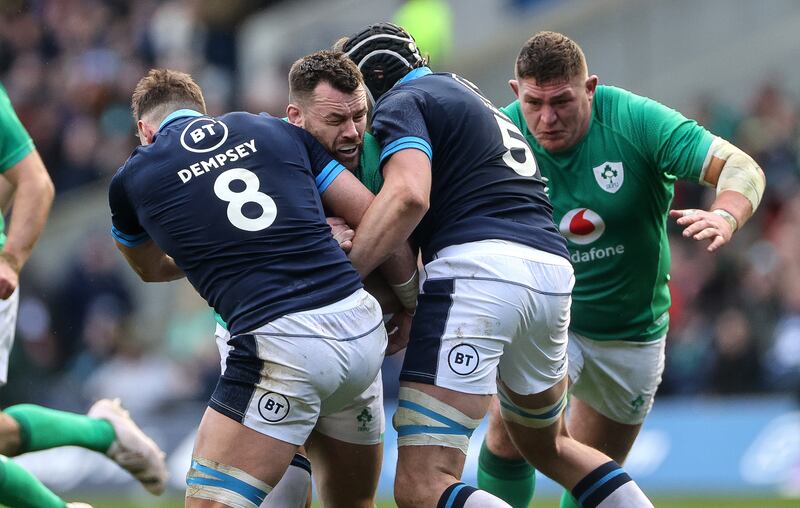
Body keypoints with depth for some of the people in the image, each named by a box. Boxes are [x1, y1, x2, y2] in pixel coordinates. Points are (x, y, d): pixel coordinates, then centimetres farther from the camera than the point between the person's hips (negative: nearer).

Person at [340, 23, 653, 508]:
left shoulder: (400, 102, 5)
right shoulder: (471, 97, 34)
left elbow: (408, 196, -15)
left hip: (479, 268, -9)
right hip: (553, 272, 9)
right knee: (548, 445, 32)